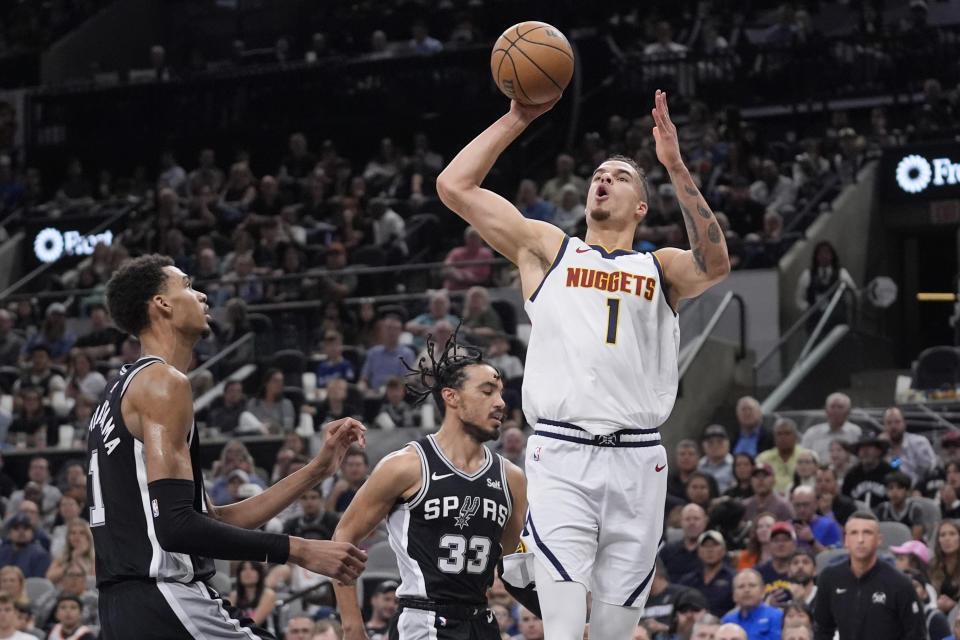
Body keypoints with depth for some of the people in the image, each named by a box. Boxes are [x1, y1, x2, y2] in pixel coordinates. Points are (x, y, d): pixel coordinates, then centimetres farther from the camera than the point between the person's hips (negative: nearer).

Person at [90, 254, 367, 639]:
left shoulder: (124, 389, 23)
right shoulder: (162, 381, -8)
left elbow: (209, 520, 22)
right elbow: (176, 526, -20)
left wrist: (317, 470, 21)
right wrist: (301, 551, -18)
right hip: (167, 603, -10)